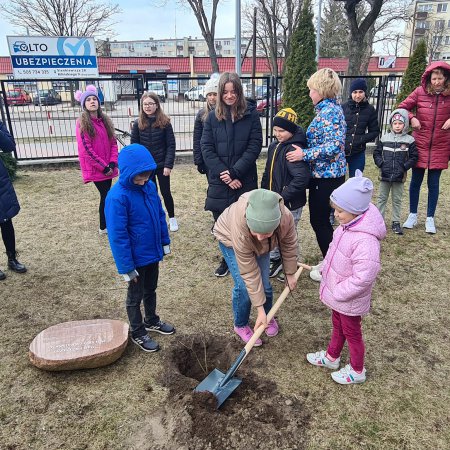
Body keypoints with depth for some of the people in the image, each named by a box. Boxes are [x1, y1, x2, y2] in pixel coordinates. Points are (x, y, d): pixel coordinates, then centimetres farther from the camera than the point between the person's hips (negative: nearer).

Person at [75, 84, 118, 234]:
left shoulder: (105, 120, 9)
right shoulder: (82, 123, -10)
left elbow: (113, 142, 8)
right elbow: (86, 149, -14)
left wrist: (112, 163, -6)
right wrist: (103, 166, -12)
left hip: (108, 167, 5)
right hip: (95, 168, -5)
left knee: (106, 195, 11)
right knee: (106, 196, -2)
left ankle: (107, 223, 26)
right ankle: (103, 227, 14)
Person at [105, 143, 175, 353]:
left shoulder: (150, 187, -6)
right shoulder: (117, 196, -26)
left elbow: (160, 215, 8)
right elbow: (117, 236, -22)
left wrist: (165, 242, 10)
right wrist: (127, 267, -19)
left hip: (153, 253, 6)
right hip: (136, 258, -6)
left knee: (151, 290, 25)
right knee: (135, 296, 15)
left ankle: (151, 320, 48)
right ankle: (137, 333, 34)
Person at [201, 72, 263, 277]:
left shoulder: (251, 114, 1)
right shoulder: (213, 117, 5)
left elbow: (255, 146, -5)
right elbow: (206, 148, -1)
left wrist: (235, 172, -13)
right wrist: (224, 175, -11)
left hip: (245, 181, -2)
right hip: (219, 182, 2)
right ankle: (227, 259, 30)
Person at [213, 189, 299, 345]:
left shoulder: (286, 217, -38)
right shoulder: (240, 229, -45)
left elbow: (289, 245, -15)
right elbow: (249, 273, -34)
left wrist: (290, 274, -1)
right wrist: (260, 310, -27)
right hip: (230, 239, -3)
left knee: (264, 284, -3)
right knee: (243, 287, -11)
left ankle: (269, 317, 27)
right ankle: (240, 325, 16)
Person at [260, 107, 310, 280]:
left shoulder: (294, 149, -20)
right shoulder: (274, 146, 8)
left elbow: (302, 178, -30)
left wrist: (282, 197, -26)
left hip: (290, 204, -8)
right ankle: (274, 259, 40)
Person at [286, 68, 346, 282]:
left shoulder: (329, 112, -16)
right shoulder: (327, 109, 14)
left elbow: (334, 146, -25)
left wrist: (304, 154, -23)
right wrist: (304, 150, 15)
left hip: (326, 176, -10)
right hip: (323, 175, 10)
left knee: (320, 221, 2)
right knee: (319, 220, 17)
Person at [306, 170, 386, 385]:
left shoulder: (365, 240, -36)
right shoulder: (347, 225, -6)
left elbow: (362, 278, -34)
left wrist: (338, 293, -23)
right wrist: (324, 268, 6)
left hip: (350, 300, -8)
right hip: (337, 293, 8)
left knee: (351, 333, 15)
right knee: (337, 326, 28)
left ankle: (357, 371, 40)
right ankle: (331, 356, 52)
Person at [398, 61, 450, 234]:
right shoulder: (420, 92, -5)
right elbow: (402, 107, 4)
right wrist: (412, 118, -12)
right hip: (420, 144, 0)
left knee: (433, 183, 7)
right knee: (415, 181, 9)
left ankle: (430, 218, 20)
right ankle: (413, 215, 24)